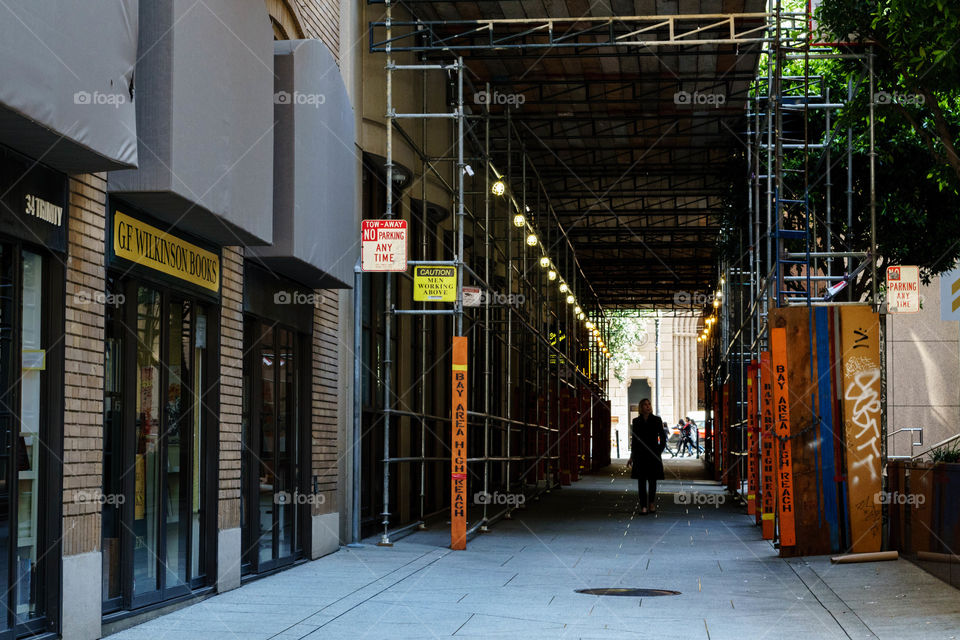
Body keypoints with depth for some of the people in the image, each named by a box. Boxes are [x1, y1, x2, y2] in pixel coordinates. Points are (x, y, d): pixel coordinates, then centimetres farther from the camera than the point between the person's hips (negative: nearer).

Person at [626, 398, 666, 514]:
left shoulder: (656, 420, 3)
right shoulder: (636, 421, 7)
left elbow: (663, 438, 5)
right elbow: (634, 440, 12)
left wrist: (660, 451, -5)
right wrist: (631, 457, 12)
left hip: (653, 453, -1)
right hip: (640, 454, 1)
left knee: (652, 480, 4)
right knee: (641, 481, -3)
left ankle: (652, 503, 22)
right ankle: (643, 506, -1)